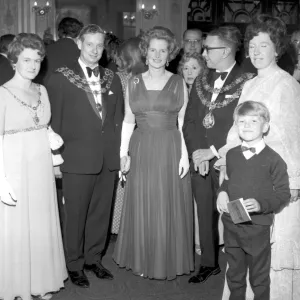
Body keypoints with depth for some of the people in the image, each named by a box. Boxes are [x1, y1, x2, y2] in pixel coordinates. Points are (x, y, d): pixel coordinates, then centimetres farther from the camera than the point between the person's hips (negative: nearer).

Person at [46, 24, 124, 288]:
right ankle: (75, 264, 22)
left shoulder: (112, 79, 10)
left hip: (108, 158, 4)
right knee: (76, 214, 5)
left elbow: (118, 117, 13)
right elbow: (54, 120, -3)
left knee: (101, 212, 13)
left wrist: (119, 150, 6)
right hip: (78, 158, -4)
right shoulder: (61, 78, -3)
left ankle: (94, 258, 30)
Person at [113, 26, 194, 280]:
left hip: (171, 152, -2)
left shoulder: (179, 83, 3)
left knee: (170, 208, 4)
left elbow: (183, 123, 1)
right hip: (141, 152, 2)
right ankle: (143, 260, 23)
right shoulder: (133, 82, 8)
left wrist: (184, 154, -8)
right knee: (142, 207, 7)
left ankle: (169, 261, 19)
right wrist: (123, 152, 1)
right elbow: (128, 121, 9)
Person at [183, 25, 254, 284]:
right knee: (205, 214, 10)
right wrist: (197, 152, -5)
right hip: (201, 161, 5)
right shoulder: (200, 83, 13)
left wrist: (213, 151, -13)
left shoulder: (247, 83, -7)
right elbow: (190, 121, 9)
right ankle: (209, 263, 25)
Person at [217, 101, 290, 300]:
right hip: (231, 225, 5)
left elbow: (283, 194, -10)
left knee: (259, 279, 12)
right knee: (234, 274, 22)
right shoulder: (231, 155, 4)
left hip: (258, 228, -4)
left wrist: (261, 204, -24)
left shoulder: (273, 160, -12)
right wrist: (222, 192, -1)